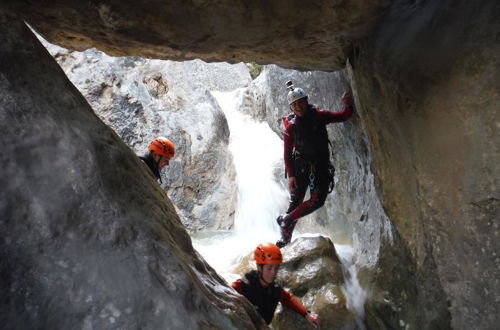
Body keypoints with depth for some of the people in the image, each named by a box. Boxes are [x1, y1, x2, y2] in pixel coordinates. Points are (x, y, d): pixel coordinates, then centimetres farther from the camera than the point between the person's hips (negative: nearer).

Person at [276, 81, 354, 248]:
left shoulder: (318, 115, -2)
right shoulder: (291, 126, -5)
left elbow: (343, 116, 4)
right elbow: (287, 153, -6)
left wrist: (348, 104, -16)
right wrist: (290, 175, -13)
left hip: (321, 165, 2)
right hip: (301, 166, -1)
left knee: (317, 201, -10)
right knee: (295, 201, -1)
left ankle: (286, 219, 5)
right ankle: (286, 234, 16)